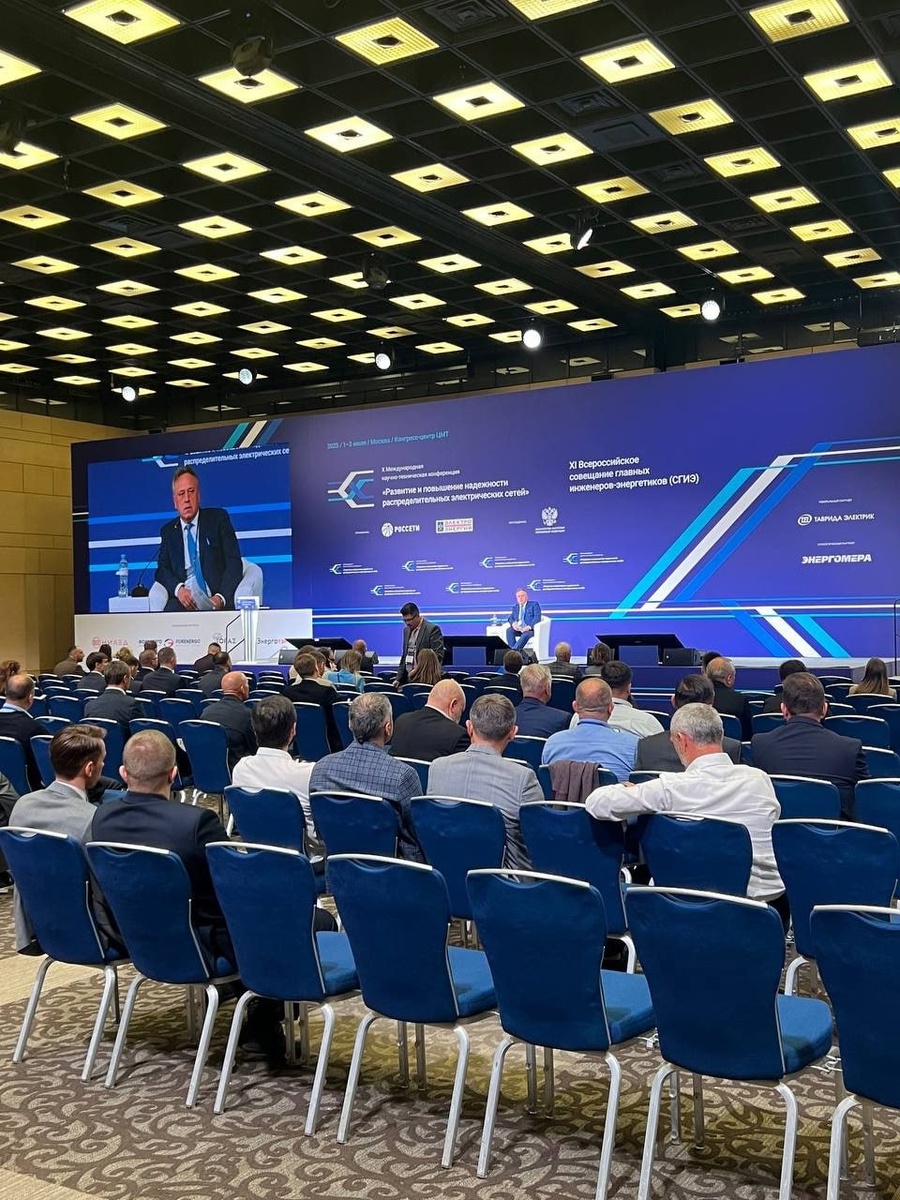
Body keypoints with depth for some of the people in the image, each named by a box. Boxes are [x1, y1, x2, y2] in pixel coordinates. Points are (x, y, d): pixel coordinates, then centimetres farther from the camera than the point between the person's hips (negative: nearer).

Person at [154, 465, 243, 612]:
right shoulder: (168, 531, 21)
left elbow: (234, 563, 4)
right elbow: (162, 569, 14)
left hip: (216, 600, -1)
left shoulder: (218, 518, 13)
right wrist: (178, 589, -10)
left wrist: (221, 598, -13)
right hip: (184, 599, 1)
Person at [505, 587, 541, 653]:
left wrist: (529, 627, -22)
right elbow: (511, 618, 14)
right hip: (517, 629, 4)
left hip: (530, 630, -4)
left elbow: (537, 617, -5)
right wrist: (513, 624, -12)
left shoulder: (534, 604, 7)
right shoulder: (515, 607, 22)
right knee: (509, 630, -28)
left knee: (526, 634, -38)